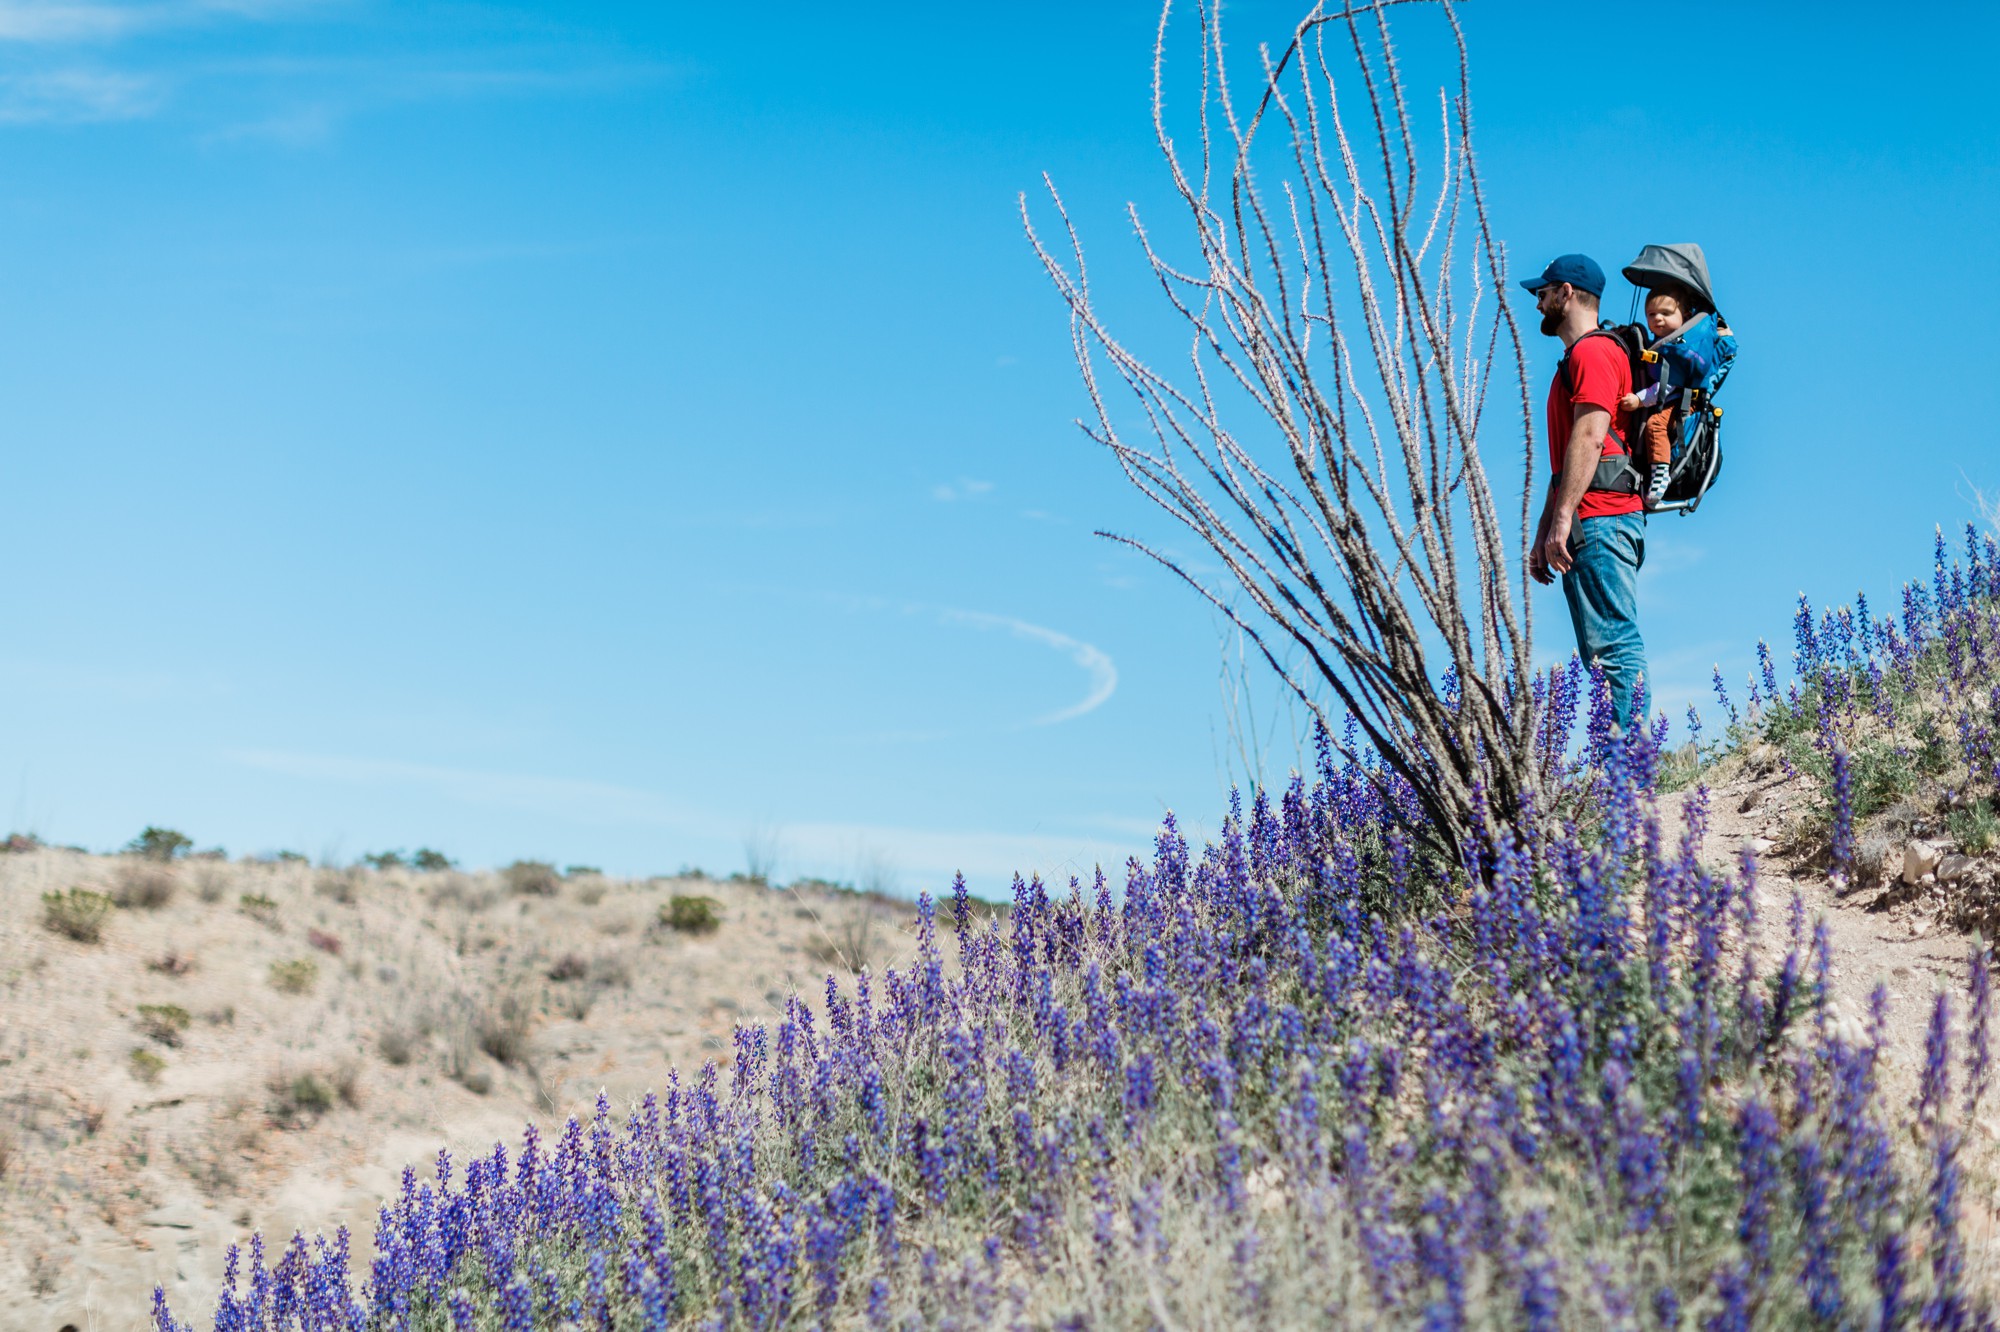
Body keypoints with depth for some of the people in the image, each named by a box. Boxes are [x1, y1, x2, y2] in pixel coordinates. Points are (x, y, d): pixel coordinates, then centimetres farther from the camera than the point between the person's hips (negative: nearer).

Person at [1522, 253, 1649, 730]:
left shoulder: (1591, 352, -4)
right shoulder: (1575, 360, 28)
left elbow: (1588, 438, -16)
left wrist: (1562, 521, -22)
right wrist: (1543, 534, 24)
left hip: (1599, 520, -11)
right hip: (1589, 526, 11)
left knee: (1614, 645, -15)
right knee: (1603, 649, 7)